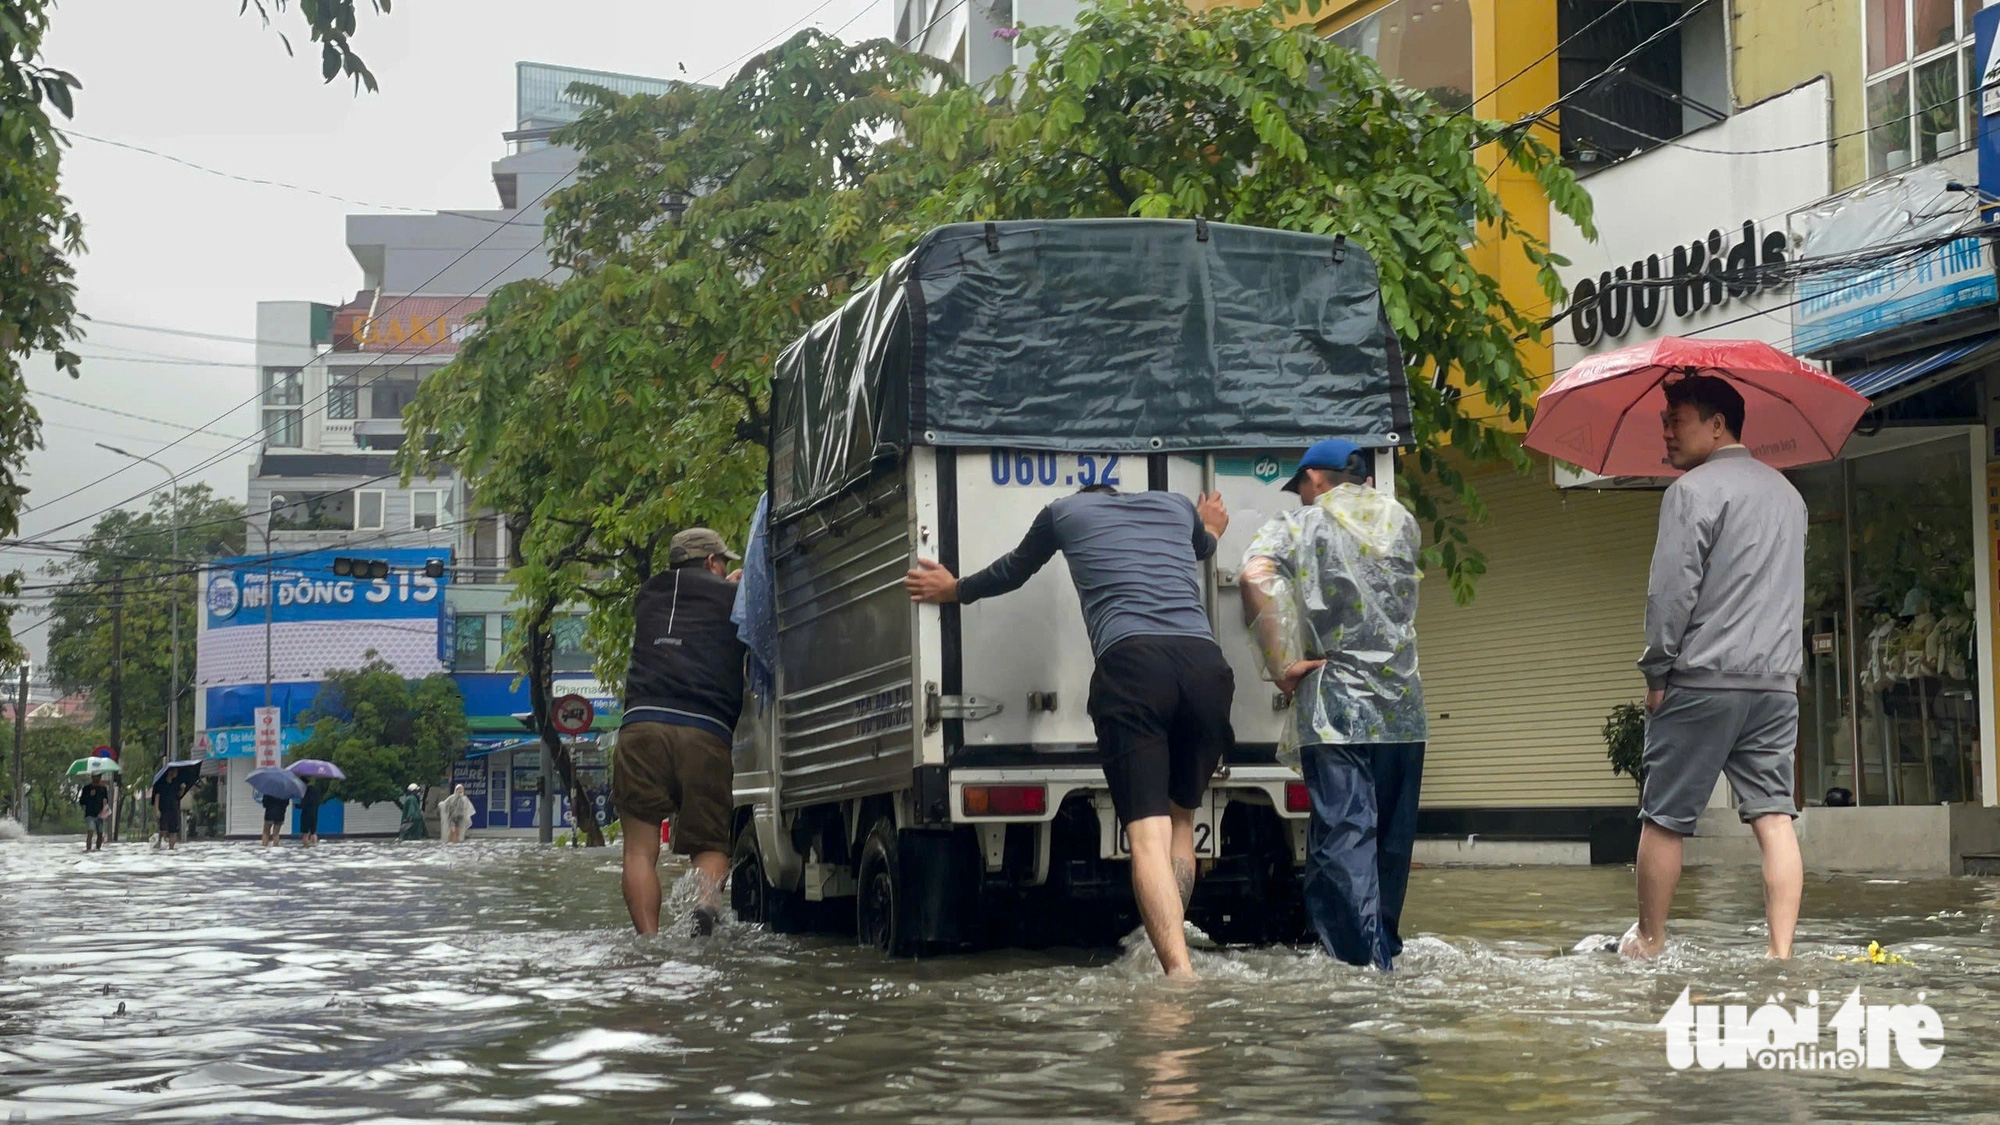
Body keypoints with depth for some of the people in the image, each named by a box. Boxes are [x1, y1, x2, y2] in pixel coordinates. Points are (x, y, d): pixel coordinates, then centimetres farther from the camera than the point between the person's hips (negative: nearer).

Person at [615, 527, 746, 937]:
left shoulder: (648, 596, 25)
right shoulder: (731, 597, 14)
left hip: (642, 723, 1)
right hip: (705, 733, -1)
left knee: (641, 848, 3)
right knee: (710, 846, 7)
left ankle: (648, 940, -12)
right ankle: (706, 901, -24)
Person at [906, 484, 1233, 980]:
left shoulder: (1064, 512, 24)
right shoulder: (1177, 506, 30)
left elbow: (1011, 572, 41)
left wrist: (954, 590, 60)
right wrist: (1210, 530, 79)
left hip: (1130, 662, -3)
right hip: (1205, 661, 3)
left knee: (1148, 833, -11)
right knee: (1180, 819, 20)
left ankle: (1179, 971, -27)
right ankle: (1169, 949, 11)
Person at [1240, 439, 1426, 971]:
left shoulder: (1297, 527, 0)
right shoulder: (1401, 522, 13)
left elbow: (1255, 578, -18)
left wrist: (1281, 665, -14)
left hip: (1334, 709, -4)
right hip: (1402, 707, 4)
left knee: (1344, 836, -8)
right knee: (1393, 837, 14)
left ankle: (1362, 960, -17)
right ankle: (1386, 951, 24)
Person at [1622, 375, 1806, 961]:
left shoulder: (1693, 490, -8)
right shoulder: (1787, 492, 18)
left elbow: (1672, 590, -12)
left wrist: (1657, 672, -6)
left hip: (1704, 680, -7)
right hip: (1777, 681, 7)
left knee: (1664, 818, 5)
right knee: (1774, 815, 1)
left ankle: (1649, 940, 14)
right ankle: (1781, 953, -6)